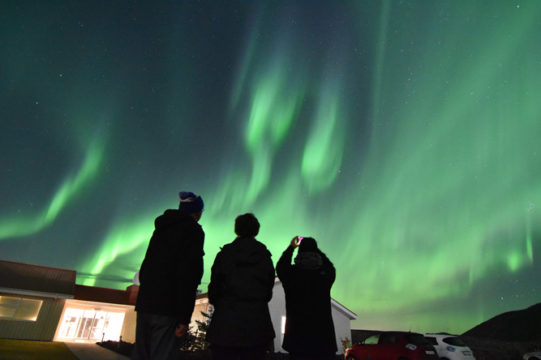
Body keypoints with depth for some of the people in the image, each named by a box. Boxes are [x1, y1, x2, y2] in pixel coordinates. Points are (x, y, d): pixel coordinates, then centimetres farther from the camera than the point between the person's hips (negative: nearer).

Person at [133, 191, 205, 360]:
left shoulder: (161, 229, 19)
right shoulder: (193, 231, -7)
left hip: (144, 303, 8)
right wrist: (184, 318, -15)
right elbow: (188, 276, -15)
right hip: (166, 308, -8)